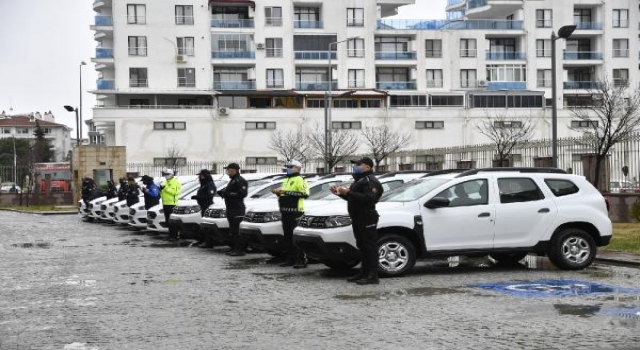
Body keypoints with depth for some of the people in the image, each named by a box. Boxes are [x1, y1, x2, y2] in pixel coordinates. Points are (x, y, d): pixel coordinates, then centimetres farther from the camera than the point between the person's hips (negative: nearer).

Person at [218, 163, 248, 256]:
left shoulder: (240, 181, -12)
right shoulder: (232, 180, 21)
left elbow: (242, 194, -22)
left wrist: (228, 194, -22)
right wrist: (223, 193, 10)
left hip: (237, 209, -11)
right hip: (231, 209, 11)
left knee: (235, 230, -11)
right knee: (233, 230, 12)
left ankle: (240, 249, -9)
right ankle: (235, 248, 17)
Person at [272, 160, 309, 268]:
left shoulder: (300, 180, -5)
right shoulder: (286, 180, 24)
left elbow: (305, 194, -18)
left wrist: (287, 192, -19)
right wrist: (279, 193, 10)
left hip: (295, 211, -9)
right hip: (285, 211, 9)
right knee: (287, 236, 9)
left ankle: (302, 260, -9)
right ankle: (290, 259, 14)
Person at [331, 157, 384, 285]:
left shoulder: (370, 181, -11)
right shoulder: (359, 180, 24)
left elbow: (367, 198, -27)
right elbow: (353, 198, 31)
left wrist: (348, 192, -28)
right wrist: (340, 193, 17)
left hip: (367, 219, -11)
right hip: (358, 218, 11)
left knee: (370, 246, -11)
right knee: (362, 246, 13)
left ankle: (373, 276, -12)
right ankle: (364, 272, 19)